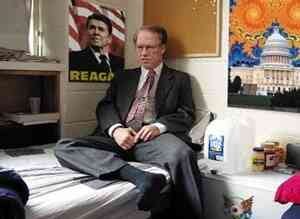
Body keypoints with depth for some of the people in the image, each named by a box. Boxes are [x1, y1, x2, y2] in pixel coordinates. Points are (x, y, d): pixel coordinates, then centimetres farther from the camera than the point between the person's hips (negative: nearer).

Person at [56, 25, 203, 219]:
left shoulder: (180, 79, 18)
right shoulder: (123, 77, 25)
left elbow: (187, 115, 6)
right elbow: (105, 106, 12)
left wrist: (159, 126, -14)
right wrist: (116, 129, -11)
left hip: (154, 138, -3)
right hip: (120, 137, 4)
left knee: (182, 154, -39)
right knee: (64, 147, -24)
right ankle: (139, 176, -40)